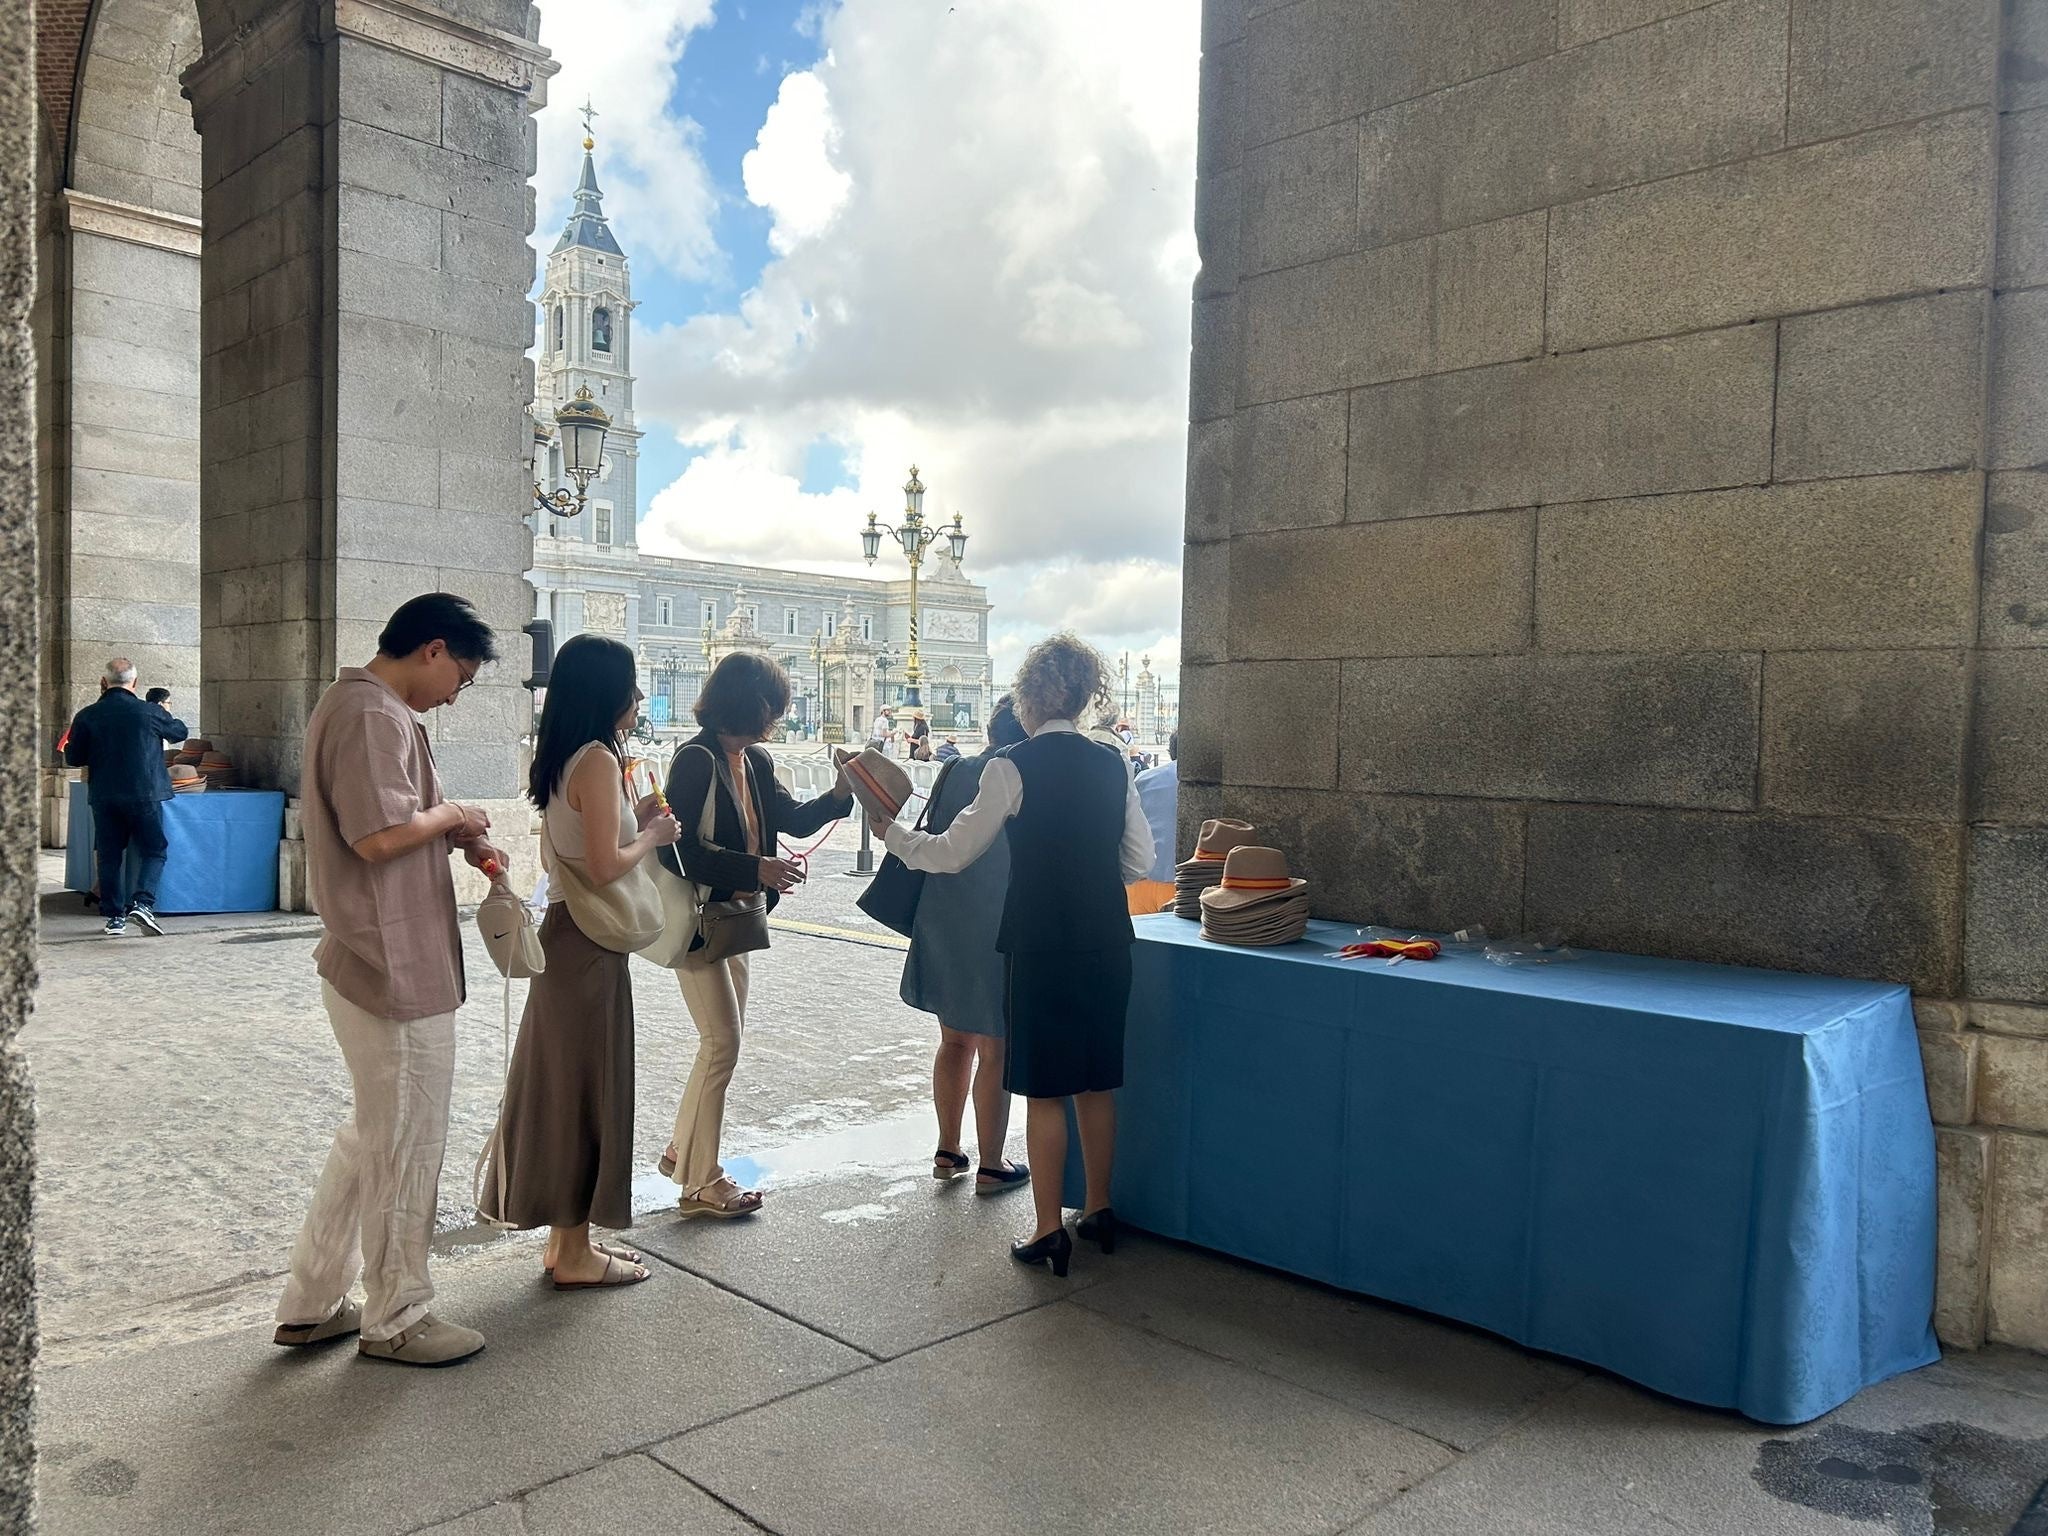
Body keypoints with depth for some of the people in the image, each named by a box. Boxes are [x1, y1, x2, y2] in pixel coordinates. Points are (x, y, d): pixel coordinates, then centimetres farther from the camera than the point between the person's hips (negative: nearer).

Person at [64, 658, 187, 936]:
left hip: (103, 797, 3)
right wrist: (166, 716, 30)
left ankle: (113, 917, 13)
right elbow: (180, 731, 11)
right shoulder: (150, 713, -7)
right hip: (144, 795, -3)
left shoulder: (86, 716, -1)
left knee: (109, 856, 11)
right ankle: (142, 903, -13)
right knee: (154, 851, 6)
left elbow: (73, 758, 6)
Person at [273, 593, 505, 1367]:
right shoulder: (373, 715, -20)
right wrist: (451, 815, -11)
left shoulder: (357, 704, 14)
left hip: (375, 965, 11)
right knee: (406, 1146, 5)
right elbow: (381, 835, -28)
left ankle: (311, 1303, 32)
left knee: (374, 1137, 21)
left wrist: (457, 836, 9)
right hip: (396, 972, -11)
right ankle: (394, 1318, 21)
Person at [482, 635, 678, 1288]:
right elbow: (604, 867, -24)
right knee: (586, 1088, 1)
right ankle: (574, 1254, 13)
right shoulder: (598, 758, -18)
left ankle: (565, 1235, 27)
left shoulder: (561, 758, 11)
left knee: (563, 1085, 15)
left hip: (564, 933, 9)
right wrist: (652, 837, -8)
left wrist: (632, 818, 11)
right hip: (588, 942, -9)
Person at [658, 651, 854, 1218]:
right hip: (697, 920, -9)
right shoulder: (696, 760, -18)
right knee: (722, 1042, -5)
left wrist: (839, 795, -5)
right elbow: (680, 850, -23)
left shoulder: (756, 761, 7)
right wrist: (757, 869, -26)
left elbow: (795, 820, 12)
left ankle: (683, 1150, 32)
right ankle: (701, 1184, 6)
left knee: (726, 1039, 16)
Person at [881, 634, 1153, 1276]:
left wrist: (891, 832, 9)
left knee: (1044, 1089, 4)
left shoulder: (1013, 766, -11)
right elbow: (1139, 859, 8)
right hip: (1105, 941, 5)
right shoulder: (1111, 764, 4)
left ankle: (1049, 1231, 11)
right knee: (1096, 1082, 16)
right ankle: (1098, 1210, 28)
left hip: (1040, 946, -5)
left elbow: (953, 853, -6)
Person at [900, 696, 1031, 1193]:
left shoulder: (954, 774, 0)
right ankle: (990, 1165, 14)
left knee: (954, 1041, 19)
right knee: (995, 1053, 5)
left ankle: (948, 1151, 29)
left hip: (945, 930, 6)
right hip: (999, 934, -5)